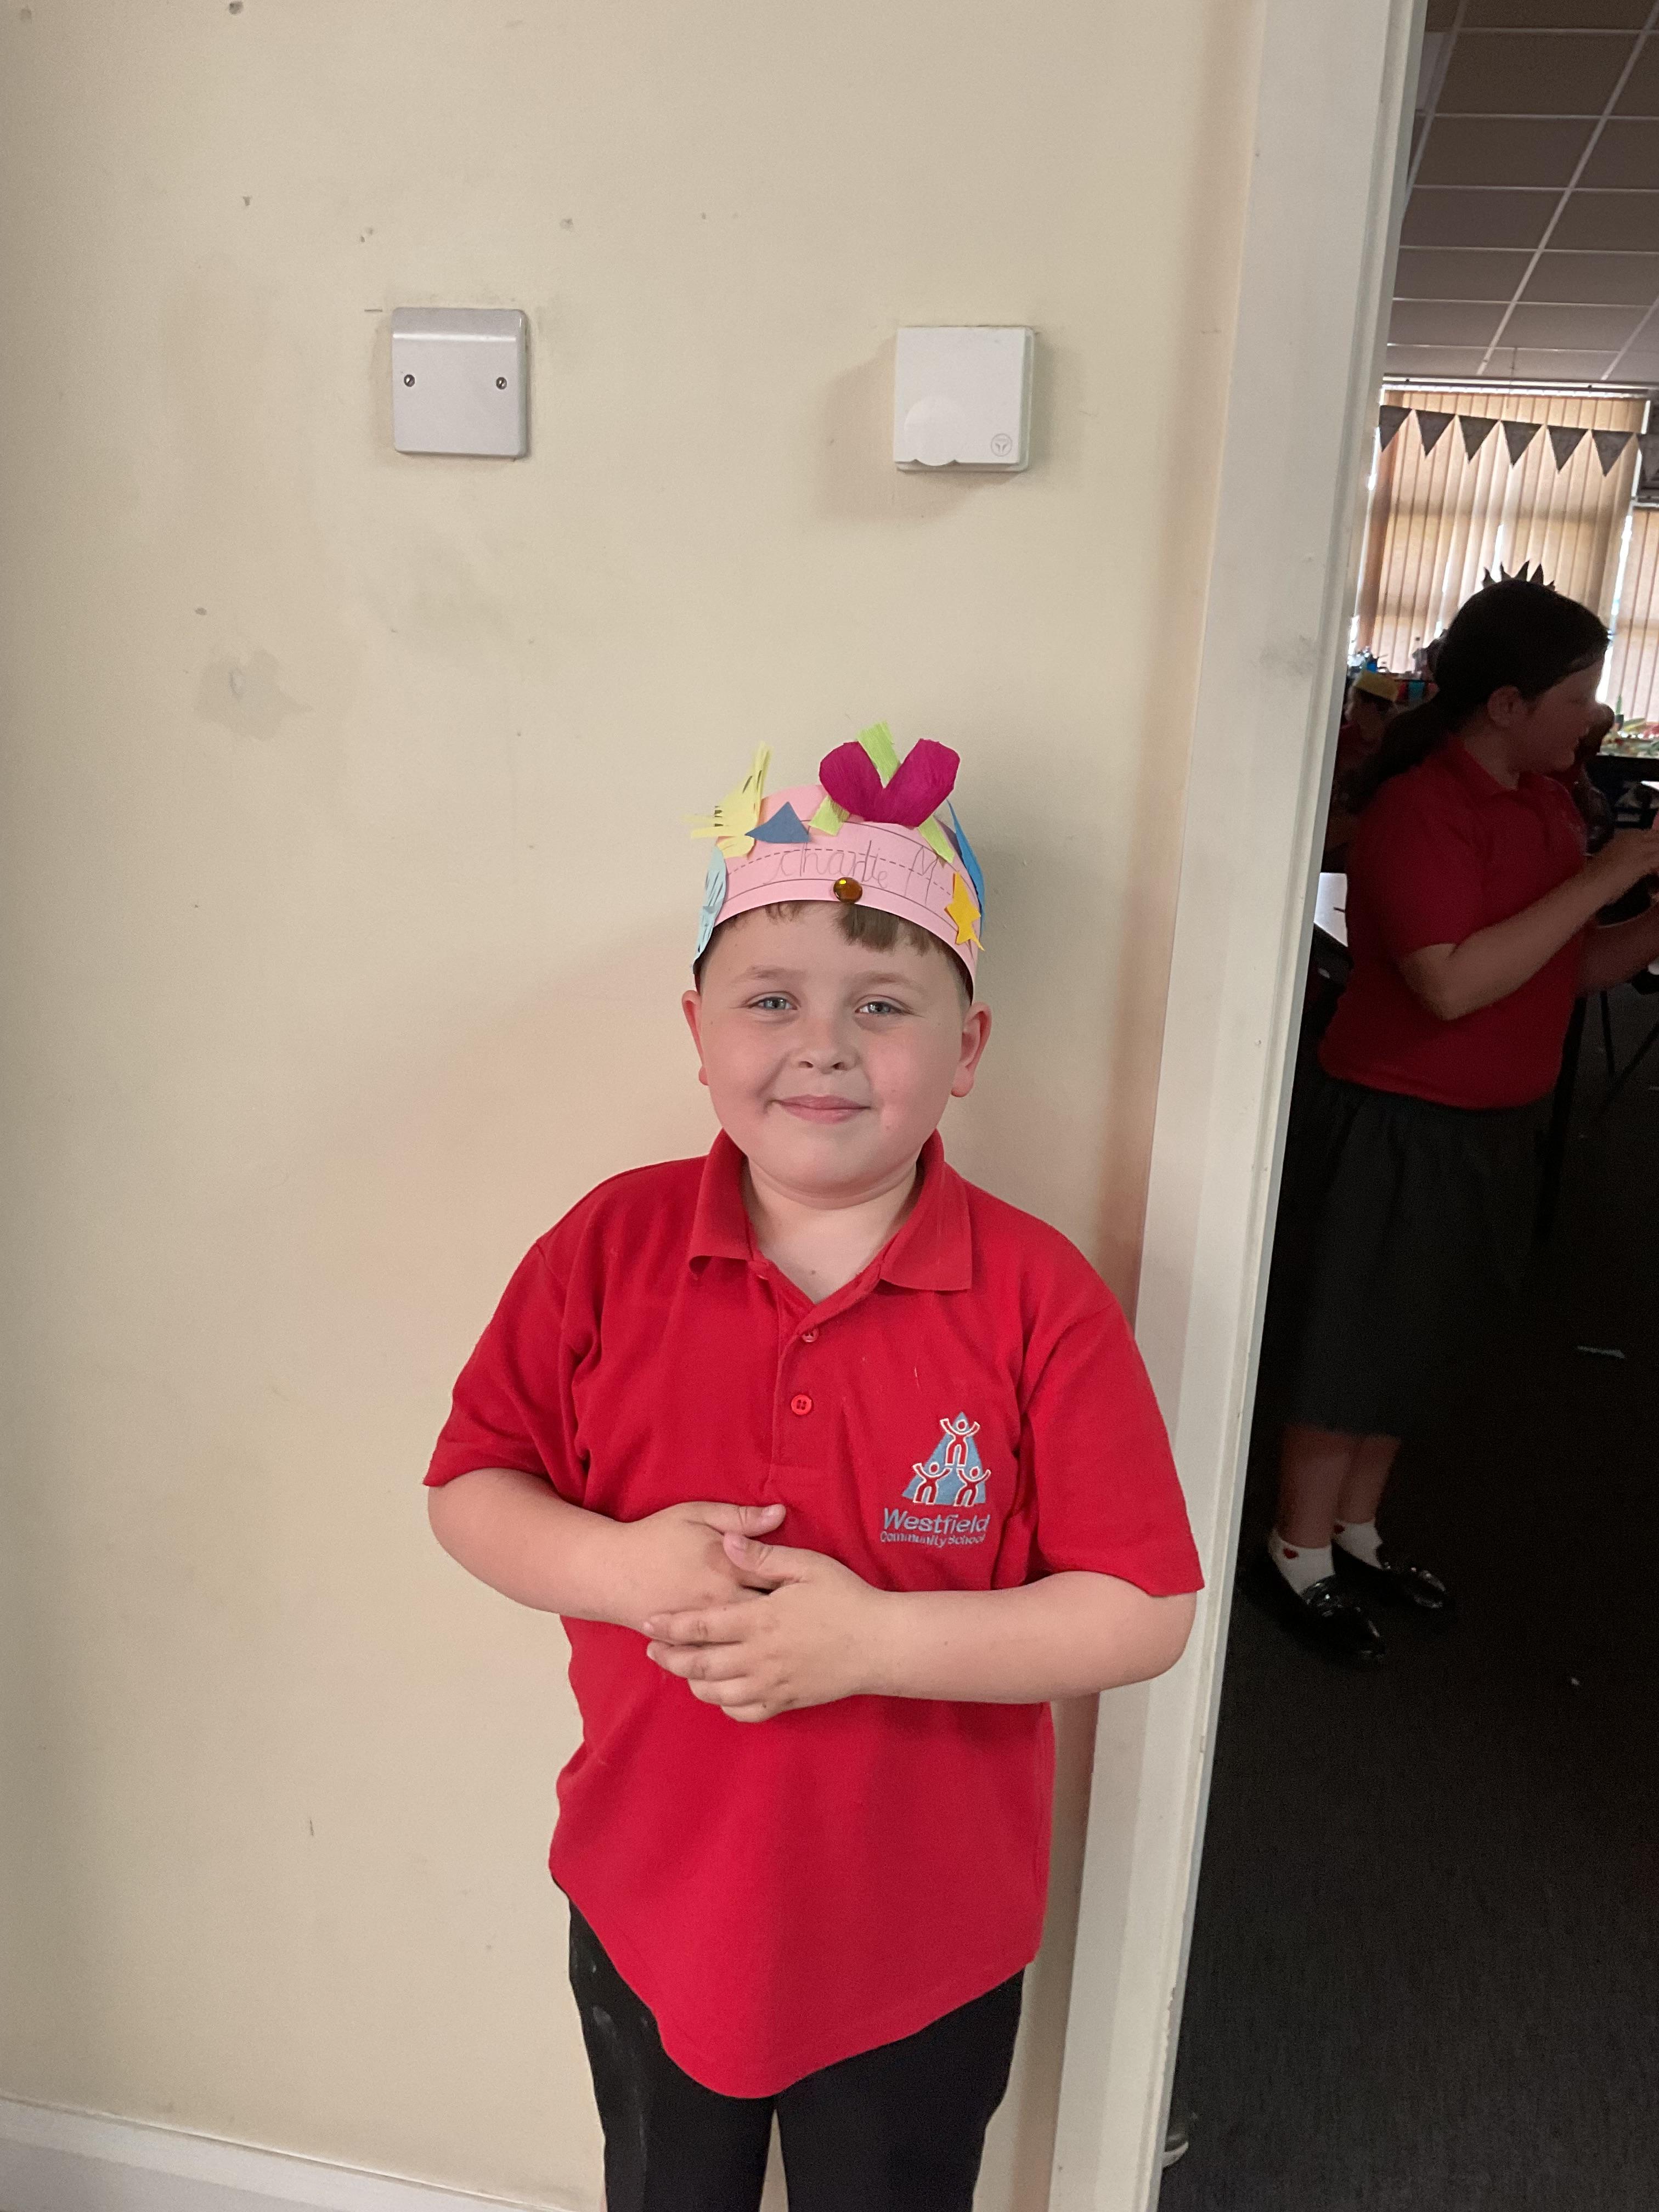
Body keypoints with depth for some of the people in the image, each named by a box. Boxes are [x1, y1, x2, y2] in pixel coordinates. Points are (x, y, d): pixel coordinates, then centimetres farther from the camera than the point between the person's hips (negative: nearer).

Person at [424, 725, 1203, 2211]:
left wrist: (877, 1639, -28)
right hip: (652, 1909, 2)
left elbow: (1148, 1612, -18)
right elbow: (470, 1489, -6)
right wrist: (619, 1566, -25)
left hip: (920, 1946, -1)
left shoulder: (1039, 1297, -20)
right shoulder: (608, 1249, -14)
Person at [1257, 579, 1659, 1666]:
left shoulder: (1543, 798, 6)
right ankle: (1299, 1558, 23)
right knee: (1357, 1344, 5)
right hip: (1400, 1126, -8)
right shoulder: (1420, 806, -19)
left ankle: (1356, 1535, 36)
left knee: (1419, 1344, 18)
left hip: (1496, 1124, 8)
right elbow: (1452, 982, -29)